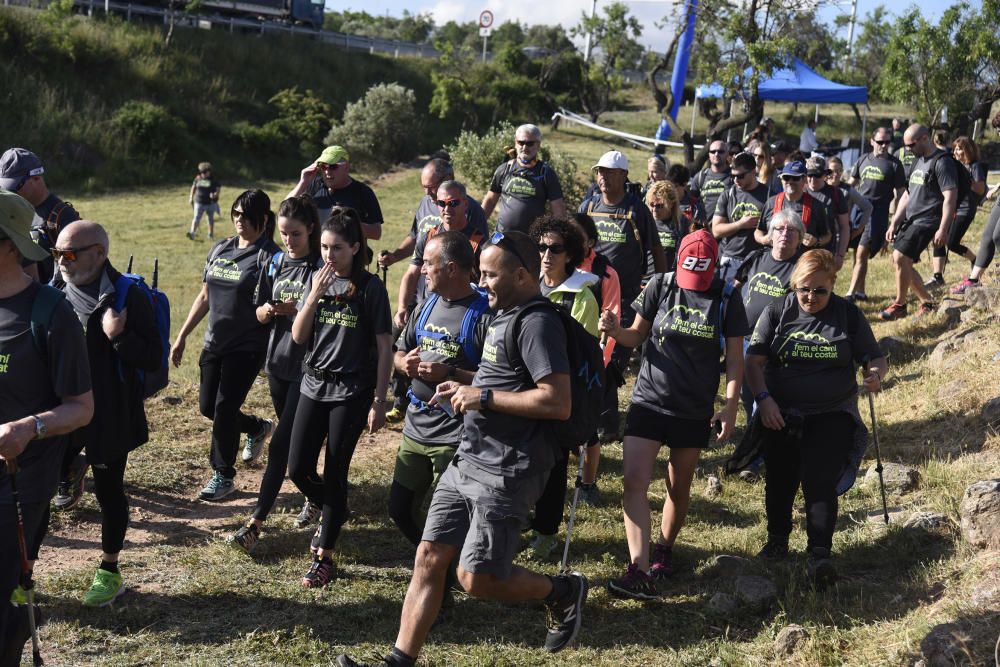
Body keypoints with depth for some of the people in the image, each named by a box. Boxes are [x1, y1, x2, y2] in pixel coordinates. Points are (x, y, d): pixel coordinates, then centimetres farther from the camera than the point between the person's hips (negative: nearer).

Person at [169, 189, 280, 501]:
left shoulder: (268, 256, -11)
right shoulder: (220, 249, 9)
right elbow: (205, 296, 14)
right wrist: (182, 336, 13)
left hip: (247, 348, -7)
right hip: (215, 343, 7)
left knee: (224, 408, -5)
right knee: (208, 406, 12)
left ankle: (223, 475, 14)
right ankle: (258, 428, 40)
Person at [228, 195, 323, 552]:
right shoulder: (275, 263, 7)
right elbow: (259, 312, 12)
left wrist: (295, 310, -25)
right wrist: (267, 311, -11)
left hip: (307, 367, -6)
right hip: (278, 361, 6)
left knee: (280, 446, -8)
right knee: (295, 441, 16)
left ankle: (255, 525, -5)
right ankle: (315, 496, 36)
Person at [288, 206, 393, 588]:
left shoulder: (370, 288, -8)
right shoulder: (319, 281, 5)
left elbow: (384, 347, -7)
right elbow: (298, 337, 0)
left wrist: (380, 401, -10)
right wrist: (315, 295, -13)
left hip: (351, 392, -5)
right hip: (314, 386, 5)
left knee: (334, 474, 1)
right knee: (298, 470, 4)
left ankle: (324, 557, 13)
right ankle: (334, 512, 35)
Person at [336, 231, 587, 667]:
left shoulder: (538, 323, -16)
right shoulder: (504, 316, 15)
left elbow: (558, 403, -25)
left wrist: (483, 397, -19)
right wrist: (466, 389, 11)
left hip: (505, 472, -9)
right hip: (468, 460, 9)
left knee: (476, 579, -6)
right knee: (429, 559, 6)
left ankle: (563, 591, 17)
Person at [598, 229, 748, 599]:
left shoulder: (727, 298, -3)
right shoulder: (660, 285, -2)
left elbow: (735, 357, 1)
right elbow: (637, 336, 4)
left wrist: (731, 406, -6)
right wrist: (616, 330, -18)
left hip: (695, 410, 0)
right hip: (649, 399, 0)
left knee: (679, 488, 12)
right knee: (634, 483, -13)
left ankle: (664, 549, 36)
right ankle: (639, 571, -15)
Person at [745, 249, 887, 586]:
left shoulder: (849, 314, -1)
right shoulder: (777, 312, -1)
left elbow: (876, 358, 5)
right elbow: (754, 360, -3)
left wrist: (875, 373, -20)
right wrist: (763, 399, -17)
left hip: (831, 415, -2)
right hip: (780, 414, 2)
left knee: (820, 482, -15)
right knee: (779, 482, 11)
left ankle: (820, 554, -15)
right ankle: (777, 541, 31)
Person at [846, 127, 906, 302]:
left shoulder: (894, 164, 1)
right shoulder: (863, 160, 13)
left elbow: (899, 194, 1)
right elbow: (851, 184, 19)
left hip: (878, 211, -5)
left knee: (862, 253, -13)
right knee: (857, 252, 9)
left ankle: (851, 294, -15)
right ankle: (860, 291, 21)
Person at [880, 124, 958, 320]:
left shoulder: (942, 163, -12)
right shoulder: (919, 162, 17)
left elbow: (950, 198, -18)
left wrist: (943, 230, -23)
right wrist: (894, 224, 15)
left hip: (927, 222, -9)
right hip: (910, 221, 9)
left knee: (900, 257, -18)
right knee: (902, 261, 8)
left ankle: (899, 305, -4)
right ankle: (927, 303, 21)